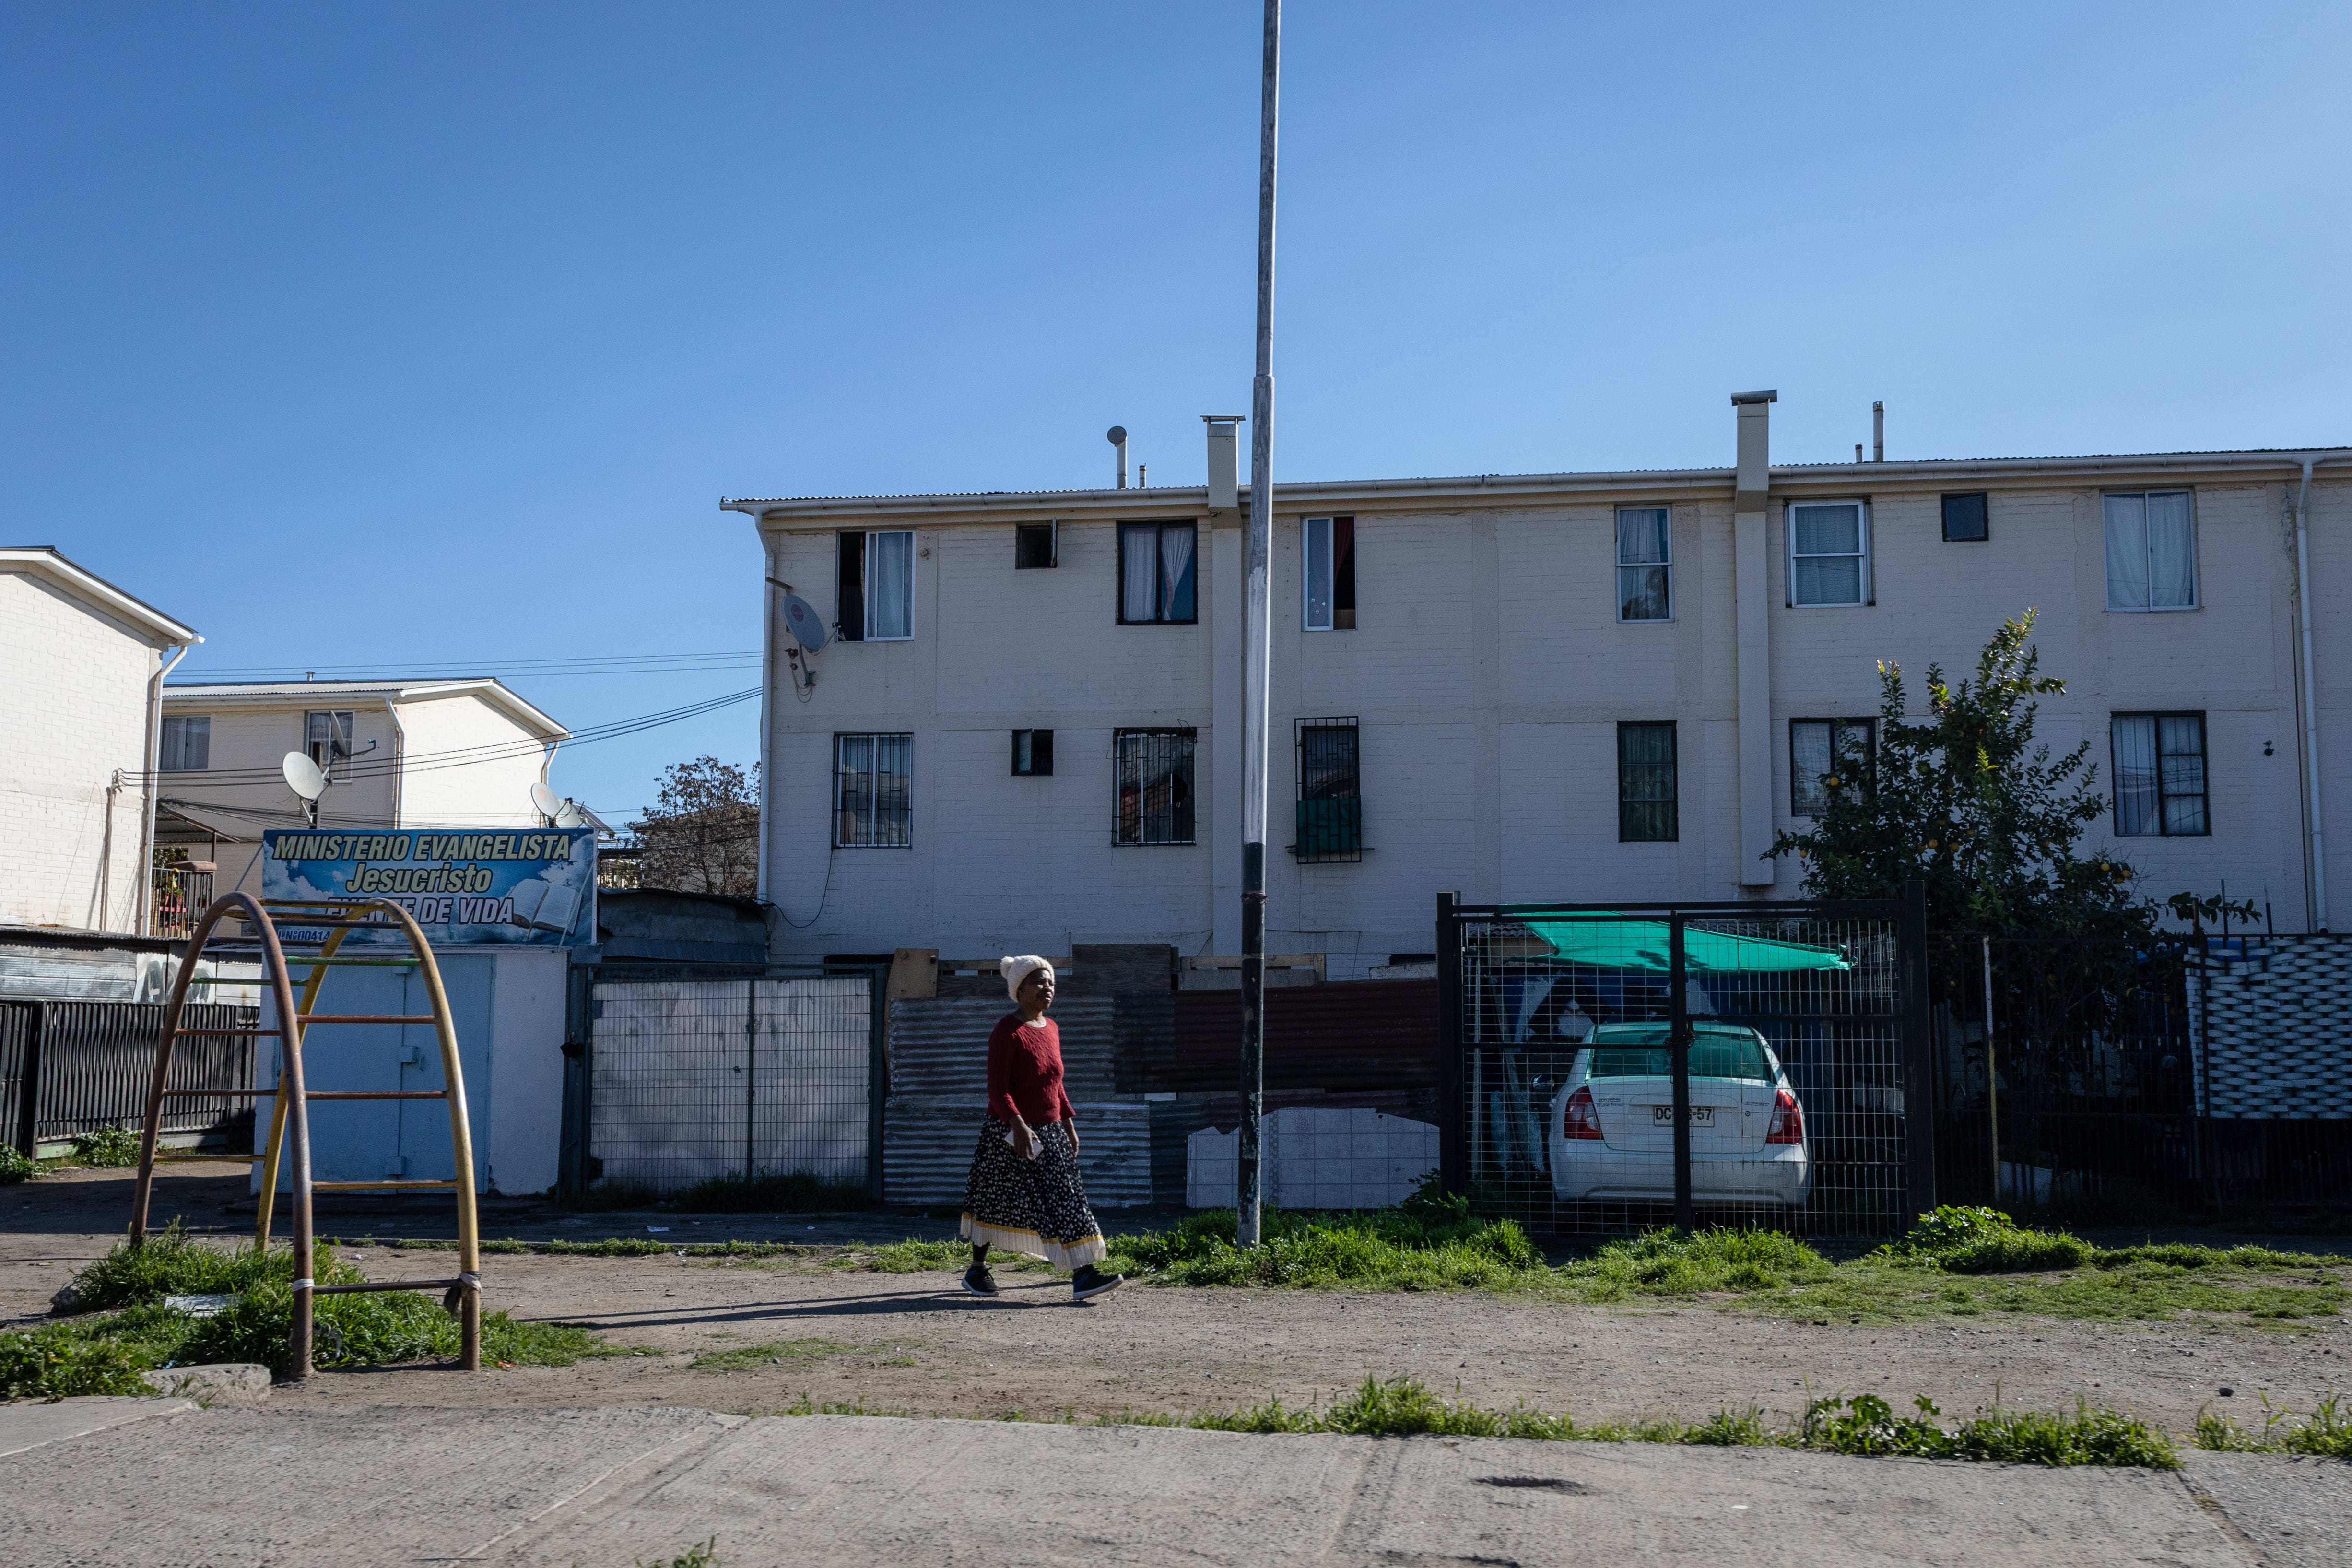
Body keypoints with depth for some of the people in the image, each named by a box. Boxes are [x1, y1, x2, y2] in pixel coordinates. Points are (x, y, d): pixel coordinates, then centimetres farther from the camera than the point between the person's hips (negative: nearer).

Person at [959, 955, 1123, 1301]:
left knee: (1067, 1199, -4)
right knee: (993, 1204, 8)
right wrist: (1018, 1126, -33)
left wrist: (1069, 1124, 15)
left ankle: (1083, 1276, -10)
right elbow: (997, 1088, -21)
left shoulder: (1051, 1029, 10)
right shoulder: (1007, 1031, -13)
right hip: (1010, 1135, -6)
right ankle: (977, 1269, 26)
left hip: (1050, 1133, 7)